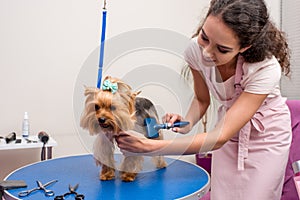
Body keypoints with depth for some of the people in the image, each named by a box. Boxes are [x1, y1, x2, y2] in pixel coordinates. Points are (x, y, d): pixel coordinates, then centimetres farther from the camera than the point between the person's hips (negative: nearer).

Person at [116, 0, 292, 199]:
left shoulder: (266, 68, -35)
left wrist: (151, 147, -45)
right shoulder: (196, 49, -22)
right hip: (228, 127, 3)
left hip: (266, 135, -3)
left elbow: (220, 137, -37)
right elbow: (202, 99, -3)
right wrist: (187, 123, -25)